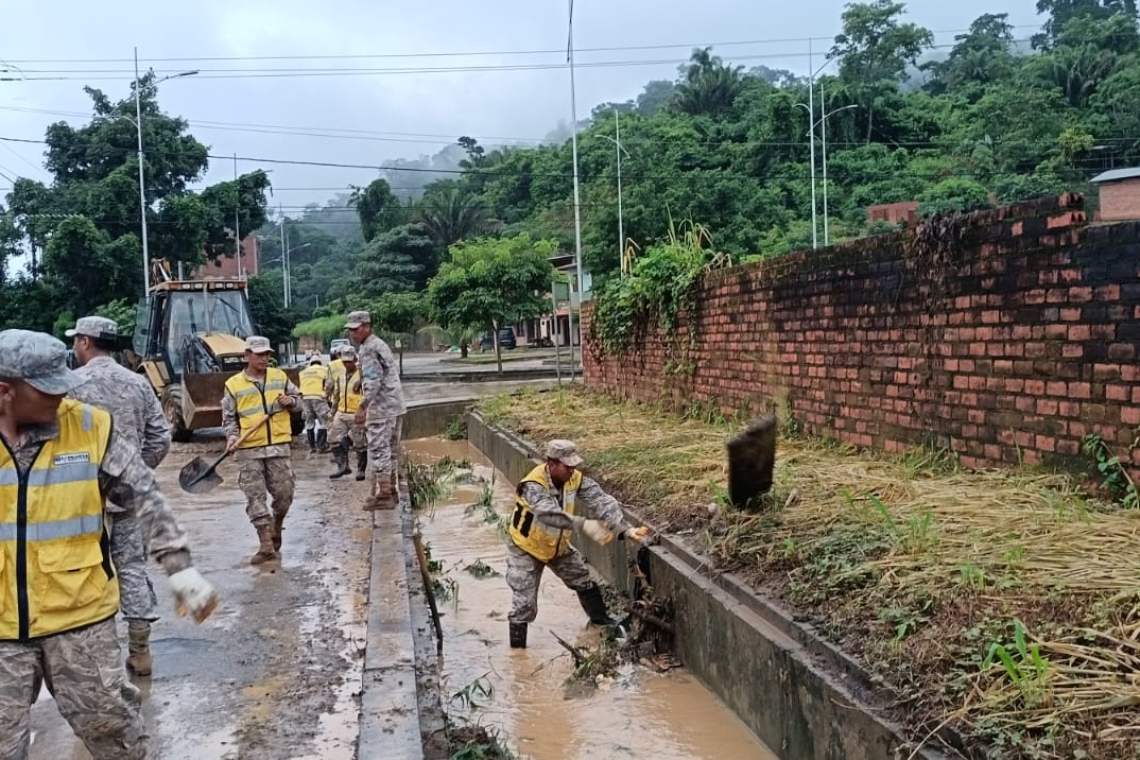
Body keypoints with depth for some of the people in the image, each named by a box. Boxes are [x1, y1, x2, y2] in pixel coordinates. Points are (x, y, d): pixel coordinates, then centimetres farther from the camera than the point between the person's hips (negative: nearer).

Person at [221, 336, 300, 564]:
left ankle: (276, 529, 32)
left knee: (284, 493, 5)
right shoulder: (234, 384, 1)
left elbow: (298, 397, 20)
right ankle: (266, 546, 0)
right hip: (249, 450, -1)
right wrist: (232, 435, -12)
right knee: (255, 497, -4)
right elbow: (229, 417, 5)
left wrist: (290, 401, -2)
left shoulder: (280, 377, 7)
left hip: (279, 446, 2)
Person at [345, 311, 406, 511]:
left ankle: (383, 495, -4)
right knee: (390, 450, 16)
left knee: (378, 450, -6)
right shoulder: (381, 344, 17)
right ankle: (390, 490, 24)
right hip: (395, 406, 10)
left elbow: (374, 382, -22)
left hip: (381, 408, -10)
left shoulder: (368, 349, -13)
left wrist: (363, 406, -20)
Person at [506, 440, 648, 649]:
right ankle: (517, 646, 10)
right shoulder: (533, 485, -34)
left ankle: (601, 619, 39)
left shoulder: (575, 479, -17)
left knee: (584, 582, 17)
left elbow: (602, 501, -22)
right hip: (526, 548, -6)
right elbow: (549, 513, -52)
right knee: (525, 601, -5)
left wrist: (625, 529, -35)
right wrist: (584, 523, -64)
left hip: (558, 545, 6)